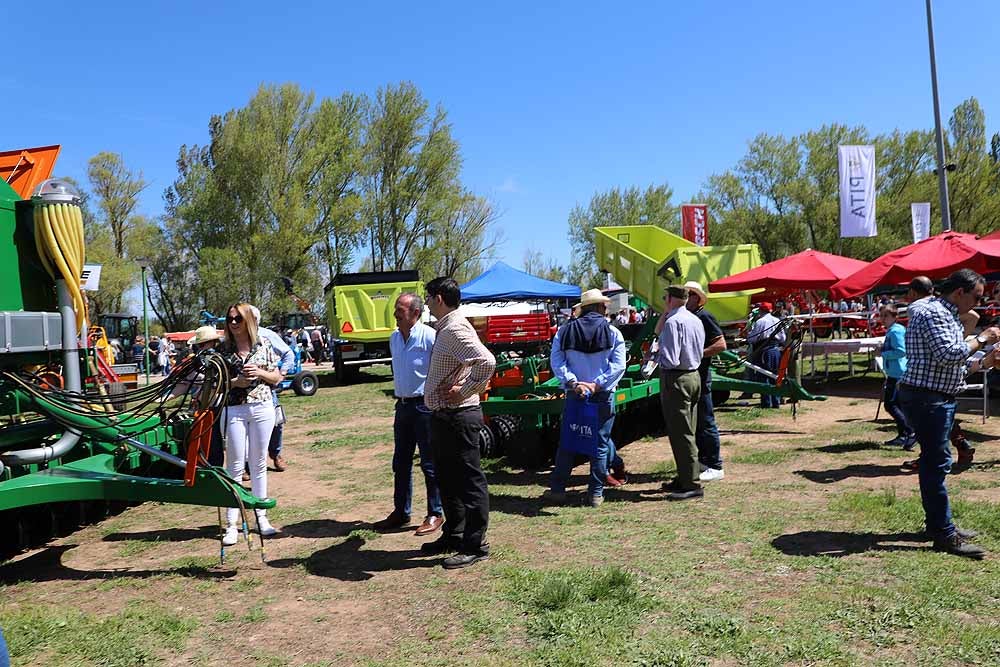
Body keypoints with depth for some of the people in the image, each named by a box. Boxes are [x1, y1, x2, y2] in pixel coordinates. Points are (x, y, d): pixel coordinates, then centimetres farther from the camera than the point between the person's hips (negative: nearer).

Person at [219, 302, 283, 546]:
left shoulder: (263, 345, 3)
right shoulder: (223, 349, 1)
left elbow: (277, 377, 7)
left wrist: (259, 372, -11)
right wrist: (234, 381, -15)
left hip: (262, 407, 1)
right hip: (234, 410, -1)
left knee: (259, 463, 9)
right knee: (235, 466, 0)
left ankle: (261, 517, 20)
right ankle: (232, 524, 6)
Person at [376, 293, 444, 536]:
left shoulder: (429, 337, -16)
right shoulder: (394, 338, 9)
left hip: (424, 404, -8)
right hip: (403, 404, 8)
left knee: (429, 463, 1)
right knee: (400, 462, 14)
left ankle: (435, 514, 13)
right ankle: (401, 512, 26)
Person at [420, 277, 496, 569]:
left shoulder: (455, 329, -18)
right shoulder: (445, 329, 14)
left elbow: (486, 361, -32)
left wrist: (464, 391, -22)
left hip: (459, 417, -11)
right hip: (444, 416, 11)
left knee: (469, 481, -1)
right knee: (447, 478, 19)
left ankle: (475, 546, 8)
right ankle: (453, 536, 32)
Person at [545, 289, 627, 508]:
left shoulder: (564, 331, 3)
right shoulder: (613, 333, -1)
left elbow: (557, 362, -6)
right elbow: (618, 365, -10)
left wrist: (574, 383, -10)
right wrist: (597, 384, -13)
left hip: (574, 393, 2)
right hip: (603, 395, -1)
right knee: (601, 442, 7)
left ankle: (557, 489, 12)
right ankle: (596, 493, 11)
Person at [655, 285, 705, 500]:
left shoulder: (673, 322, -17)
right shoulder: (695, 320, 12)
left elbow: (670, 360, -22)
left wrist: (658, 355, -4)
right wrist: (665, 313, 14)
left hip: (676, 379, -10)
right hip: (693, 376, 10)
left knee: (680, 434, -4)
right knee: (687, 432, 16)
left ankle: (691, 485, -1)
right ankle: (684, 478, 26)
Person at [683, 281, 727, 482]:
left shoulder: (704, 317, -10)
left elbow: (721, 345, -17)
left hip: (700, 374, -9)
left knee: (706, 422, -4)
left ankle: (715, 467, 3)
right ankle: (701, 460, 26)